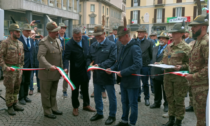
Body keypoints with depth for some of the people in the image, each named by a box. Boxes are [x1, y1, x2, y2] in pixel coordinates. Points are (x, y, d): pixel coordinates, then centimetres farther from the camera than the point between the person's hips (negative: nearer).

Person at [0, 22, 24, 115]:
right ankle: (10, 107, 14)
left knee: (16, 88, 13)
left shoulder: (20, 43, 10)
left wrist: (21, 66, 14)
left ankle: (14, 104, 26)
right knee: (9, 89, 2)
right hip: (10, 69, -6)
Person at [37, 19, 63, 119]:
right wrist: (49, 66, -40)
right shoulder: (44, 42, -17)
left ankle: (54, 109, 35)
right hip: (47, 73, -7)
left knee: (53, 93, 21)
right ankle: (47, 112, 23)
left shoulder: (58, 40, 8)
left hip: (56, 73, 7)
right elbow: (40, 56, -29)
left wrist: (61, 67, 13)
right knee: (46, 94, 9)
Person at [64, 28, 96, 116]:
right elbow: (66, 58, -19)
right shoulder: (69, 44, -17)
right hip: (75, 71, -4)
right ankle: (75, 107, 29)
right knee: (75, 90, 11)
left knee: (85, 89, 19)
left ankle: (86, 105, 36)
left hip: (85, 70, 5)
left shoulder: (85, 39, -1)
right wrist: (65, 68, -34)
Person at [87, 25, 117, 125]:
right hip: (96, 75, 6)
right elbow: (89, 58, 10)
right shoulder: (93, 45, 10)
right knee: (97, 96, 18)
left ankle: (112, 116, 25)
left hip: (107, 75, -5)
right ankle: (99, 113, 37)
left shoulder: (112, 45, -9)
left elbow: (112, 59, -18)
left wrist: (100, 65, -25)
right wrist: (89, 65, -11)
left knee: (111, 97, 7)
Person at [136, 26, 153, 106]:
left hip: (145, 65, -2)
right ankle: (138, 96, 26)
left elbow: (151, 54, 2)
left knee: (145, 83, 6)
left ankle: (147, 98, 20)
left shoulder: (149, 43, 1)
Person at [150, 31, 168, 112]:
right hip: (155, 72, 6)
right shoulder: (155, 48, 14)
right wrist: (152, 71, 12)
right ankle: (157, 103, 32)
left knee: (165, 90, 7)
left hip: (164, 73, -6)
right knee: (156, 90, 17)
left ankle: (166, 105, 21)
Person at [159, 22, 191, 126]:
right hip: (167, 75, 6)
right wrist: (159, 63, 2)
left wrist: (181, 67, -23)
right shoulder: (168, 46, 11)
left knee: (179, 100, 5)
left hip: (179, 76, -6)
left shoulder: (185, 47, -7)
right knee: (170, 98, 15)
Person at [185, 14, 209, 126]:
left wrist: (194, 76, -20)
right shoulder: (197, 42, 15)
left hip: (202, 84, -9)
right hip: (195, 84, 9)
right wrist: (190, 74, 12)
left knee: (201, 114, 0)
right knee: (198, 111, 19)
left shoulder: (206, 42, -16)